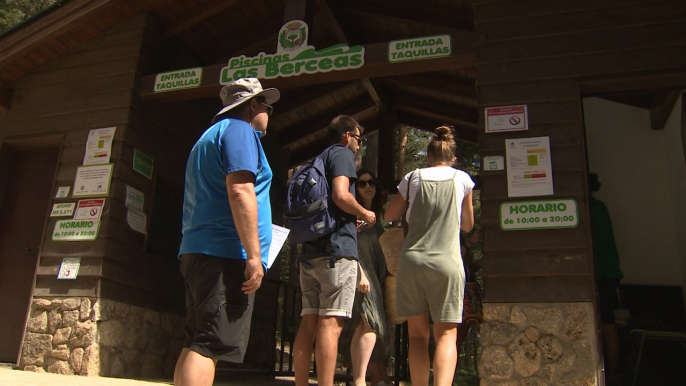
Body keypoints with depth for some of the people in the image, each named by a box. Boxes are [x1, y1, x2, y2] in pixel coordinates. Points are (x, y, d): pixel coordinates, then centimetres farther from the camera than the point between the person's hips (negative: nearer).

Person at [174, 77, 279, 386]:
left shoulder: (210, 136, 27)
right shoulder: (239, 130, -3)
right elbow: (239, 190, -18)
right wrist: (254, 254, -21)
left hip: (196, 252, 10)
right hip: (225, 255, -10)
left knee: (197, 343, 11)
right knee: (209, 345, -12)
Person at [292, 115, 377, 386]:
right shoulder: (343, 153, 1)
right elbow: (341, 195, -17)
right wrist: (364, 214, 1)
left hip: (310, 251, 8)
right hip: (337, 249, -8)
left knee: (308, 323, 6)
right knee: (330, 323, -10)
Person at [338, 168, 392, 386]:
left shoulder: (376, 216, 23)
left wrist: (385, 275, 16)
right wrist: (359, 273, -23)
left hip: (376, 276, 8)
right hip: (359, 271, -8)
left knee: (376, 328, 10)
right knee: (368, 324, -22)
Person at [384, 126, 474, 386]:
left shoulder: (413, 177, 8)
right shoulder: (462, 179, 8)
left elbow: (389, 216, 17)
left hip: (412, 260, 1)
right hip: (447, 262, -1)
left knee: (417, 333, 8)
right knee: (446, 334, -2)